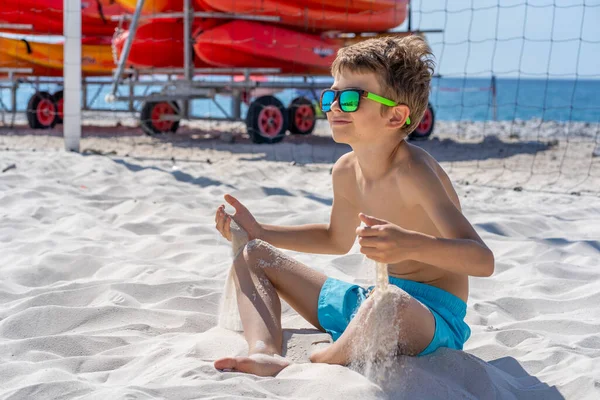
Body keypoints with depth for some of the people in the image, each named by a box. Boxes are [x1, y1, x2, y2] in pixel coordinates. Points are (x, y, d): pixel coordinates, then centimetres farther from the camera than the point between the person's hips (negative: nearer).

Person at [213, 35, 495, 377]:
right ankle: (266, 354, -18)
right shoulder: (346, 171, 3)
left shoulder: (413, 171, -21)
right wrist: (258, 231, 19)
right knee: (253, 255, 10)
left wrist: (411, 245, -50)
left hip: (432, 318, -9)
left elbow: (483, 260, -32)